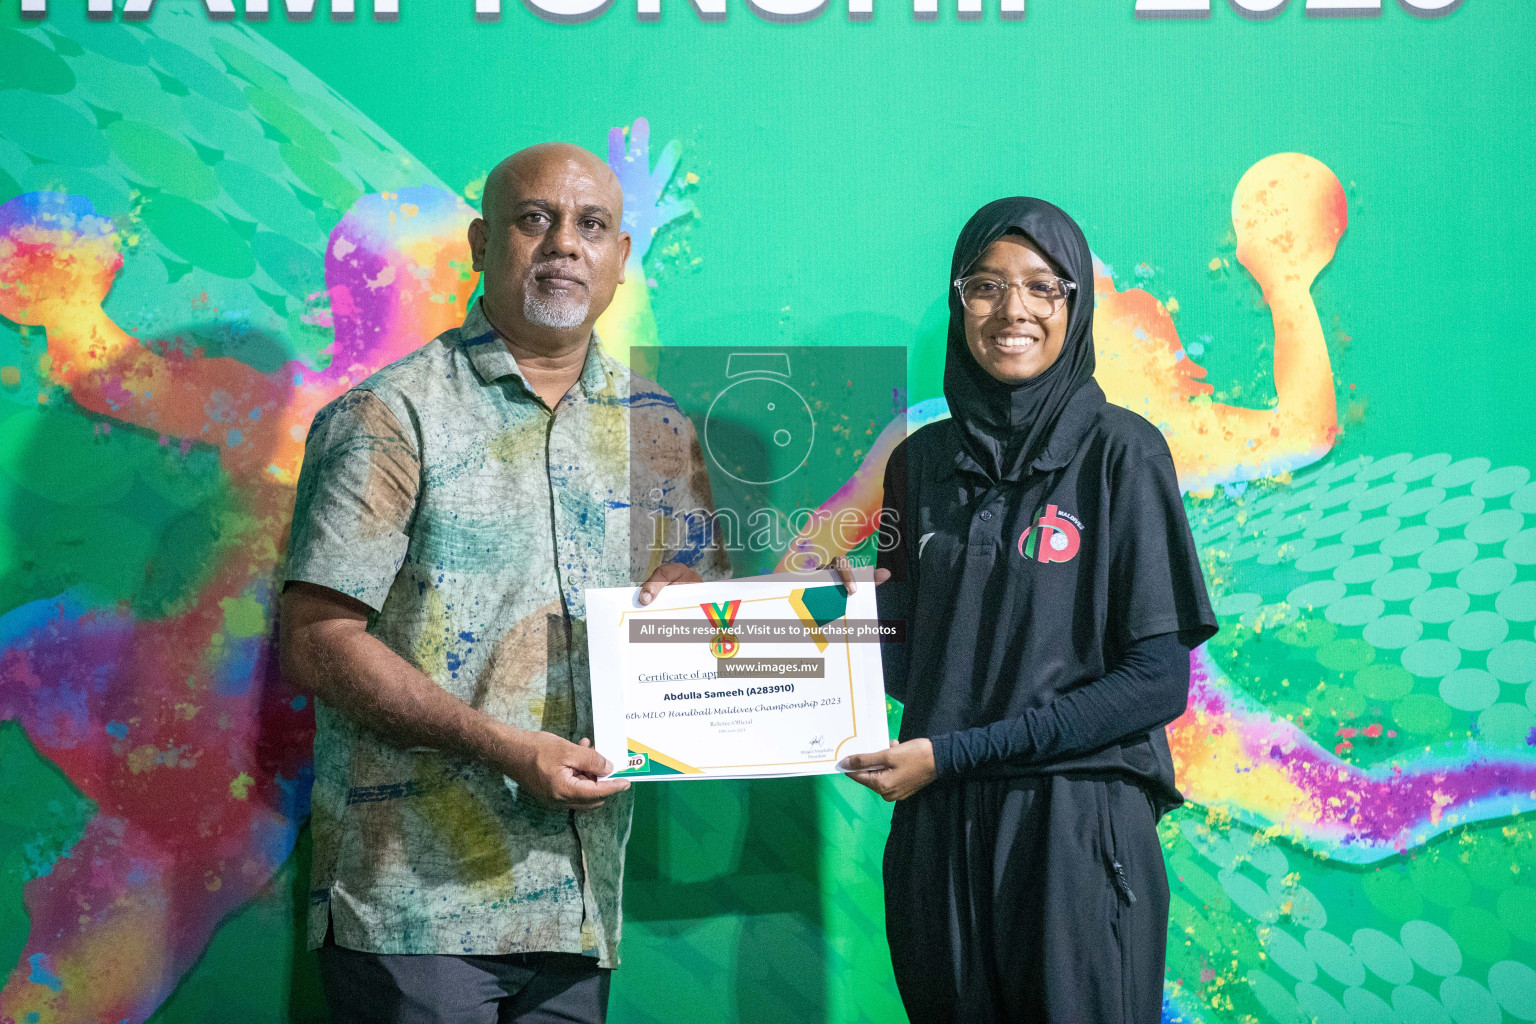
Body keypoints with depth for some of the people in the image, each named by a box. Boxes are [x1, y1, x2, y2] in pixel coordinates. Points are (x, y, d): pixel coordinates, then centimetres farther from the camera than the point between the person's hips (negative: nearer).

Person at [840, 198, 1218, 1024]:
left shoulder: (1119, 452, -5)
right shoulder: (920, 461, 8)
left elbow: (1157, 680, -11)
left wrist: (952, 754, -14)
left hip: (1079, 829, -4)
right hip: (937, 832, 4)